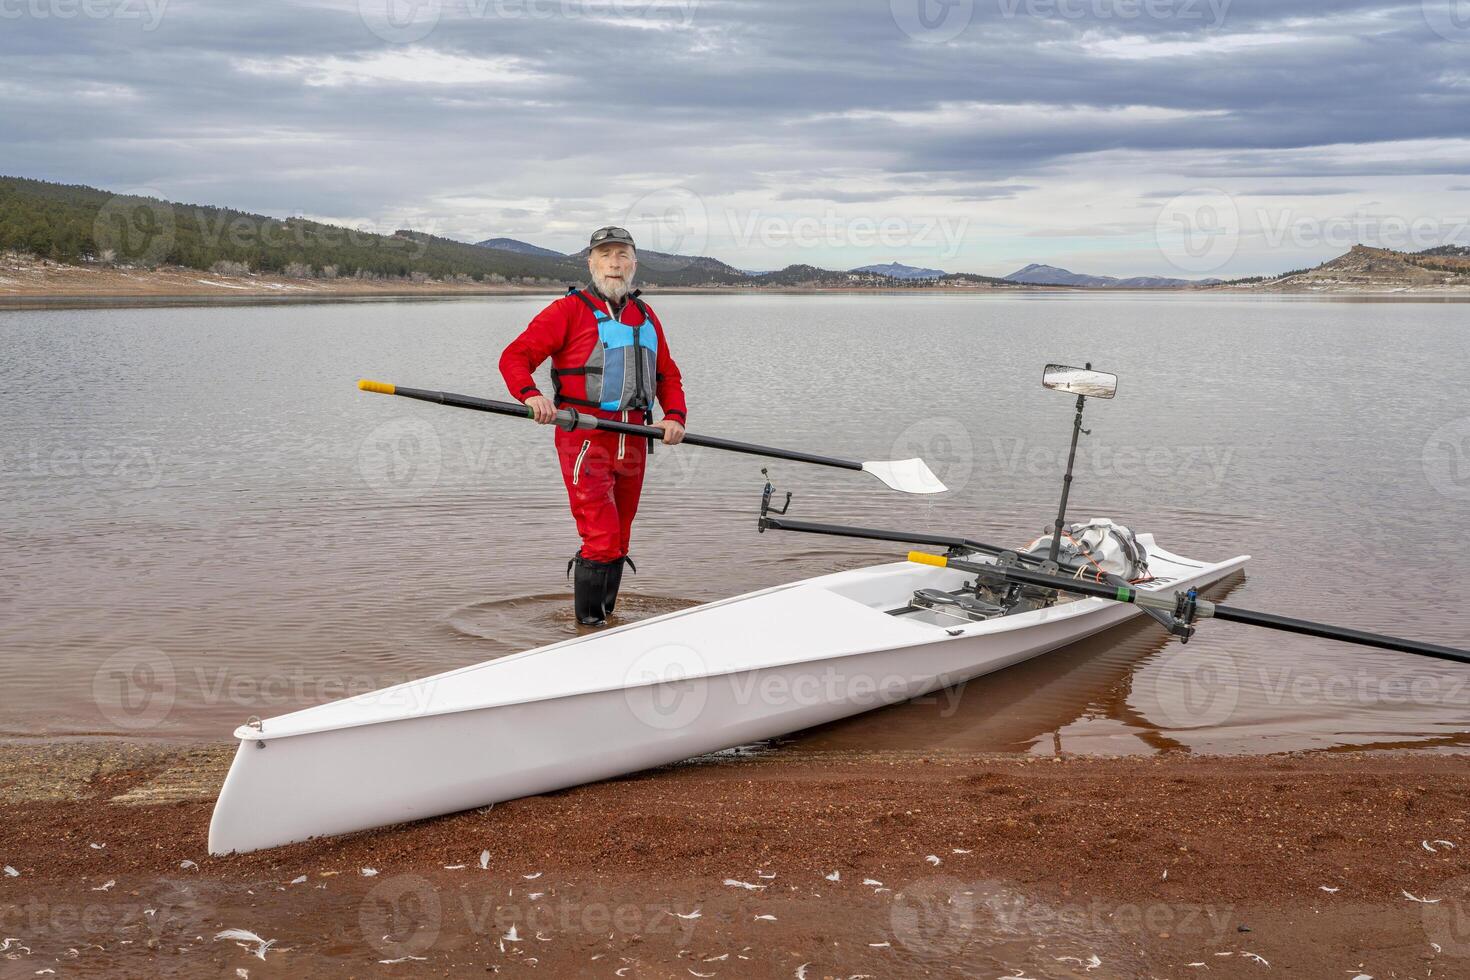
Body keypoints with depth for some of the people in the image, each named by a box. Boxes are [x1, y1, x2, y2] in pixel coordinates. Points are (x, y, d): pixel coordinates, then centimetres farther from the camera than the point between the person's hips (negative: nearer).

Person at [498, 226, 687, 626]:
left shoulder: (646, 316, 17)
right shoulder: (569, 310, -1)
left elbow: (668, 375, 23)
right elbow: (514, 356, -6)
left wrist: (675, 416, 3)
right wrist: (531, 395, -26)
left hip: (632, 442, 6)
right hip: (584, 439, -6)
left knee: (619, 542, 14)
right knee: (602, 540, -13)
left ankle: (606, 617, 27)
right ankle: (588, 623, 2)